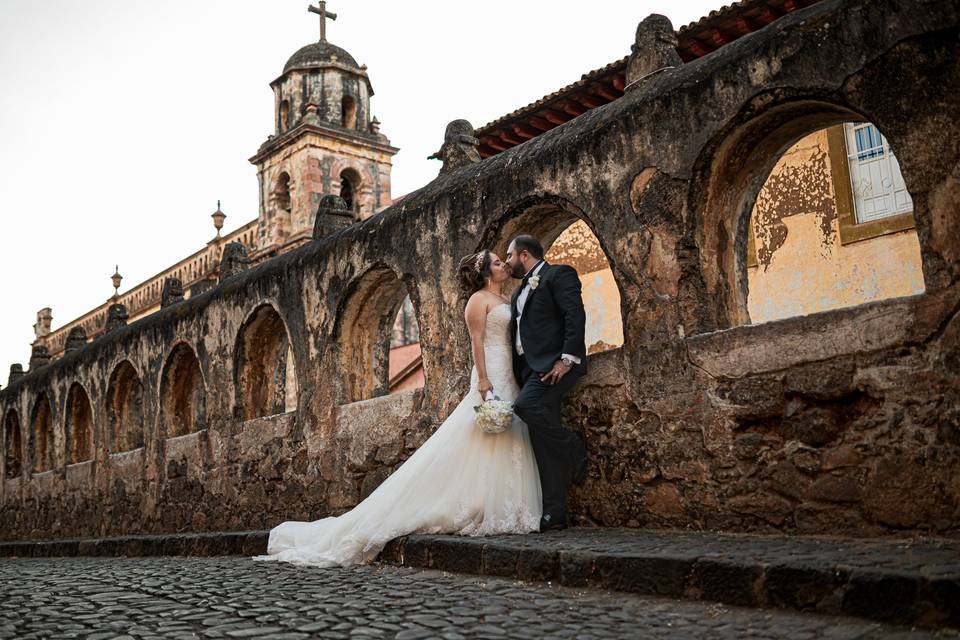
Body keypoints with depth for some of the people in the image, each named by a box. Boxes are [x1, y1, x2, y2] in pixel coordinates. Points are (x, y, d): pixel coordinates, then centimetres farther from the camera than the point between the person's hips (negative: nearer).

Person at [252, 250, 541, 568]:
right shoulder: (479, 299, -4)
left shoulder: (507, 301, 20)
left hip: (507, 382, 8)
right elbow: (477, 341, -13)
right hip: (490, 379, -8)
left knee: (505, 445, 4)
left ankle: (497, 513, 7)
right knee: (484, 444, -10)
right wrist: (483, 380, -22)